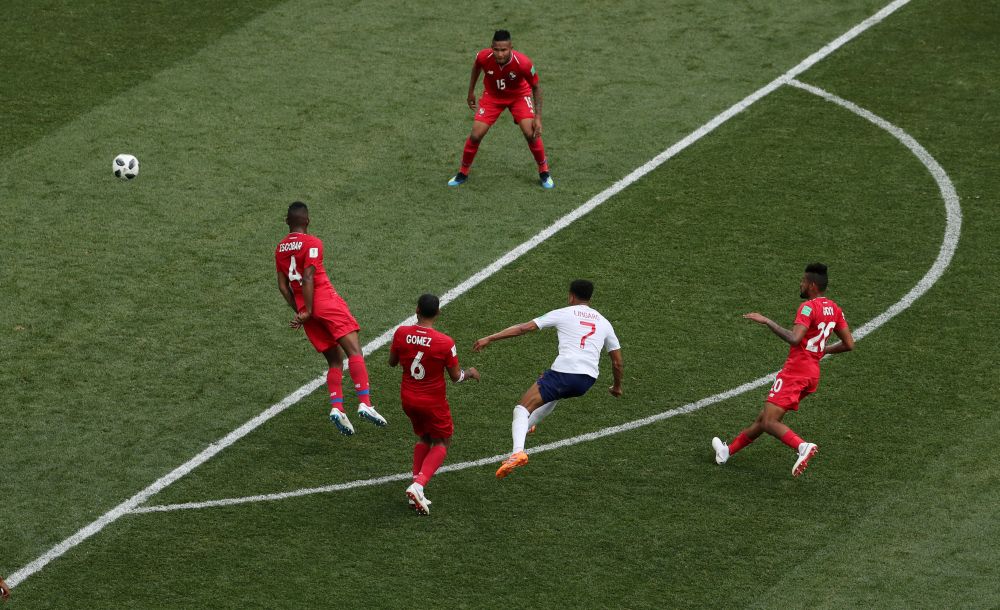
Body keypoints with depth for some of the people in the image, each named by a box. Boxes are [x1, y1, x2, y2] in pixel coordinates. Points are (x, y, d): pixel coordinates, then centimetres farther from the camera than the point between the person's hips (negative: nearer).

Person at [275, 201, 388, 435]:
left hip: (306, 309, 7)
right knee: (354, 350, -14)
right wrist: (307, 312, -12)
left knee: (335, 361, 11)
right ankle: (364, 403, -30)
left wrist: (298, 311, 12)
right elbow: (308, 279, -14)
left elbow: (282, 286, 13)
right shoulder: (312, 243, -5)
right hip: (326, 302, -7)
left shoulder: (280, 248, 15)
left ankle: (336, 408, -7)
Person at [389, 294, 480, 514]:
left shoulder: (401, 333, -13)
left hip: (408, 399, 4)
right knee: (442, 443, 15)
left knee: (424, 438, 26)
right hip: (433, 402, -4)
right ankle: (418, 485, -7)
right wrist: (470, 373, 12)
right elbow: (455, 377, -10)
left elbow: (392, 362, 4)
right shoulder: (445, 343, -22)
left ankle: (416, 489, 15)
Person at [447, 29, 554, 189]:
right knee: (475, 135, -7)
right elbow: (476, 67, -2)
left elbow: (536, 87, -17)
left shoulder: (523, 63, -35)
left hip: (519, 96, -1)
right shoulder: (484, 57, -30)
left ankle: (544, 172, 7)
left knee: (531, 133, -17)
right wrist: (471, 92, 8)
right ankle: (463, 173, 16)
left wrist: (538, 117, -20)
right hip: (492, 96, 1)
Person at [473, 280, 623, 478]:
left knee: (522, 408, -2)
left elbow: (524, 328, 3)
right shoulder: (603, 323, 18)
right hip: (587, 380, 5)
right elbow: (617, 363, 20)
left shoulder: (563, 314, 8)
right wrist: (617, 387, 39)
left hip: (563, 371, -5)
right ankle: (528, 425, 53)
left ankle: (518, 451, -28)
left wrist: (489, 338, 6)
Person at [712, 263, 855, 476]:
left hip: (795, 371, -9)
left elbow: (794, 338, -28)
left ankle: (802, 446, -36)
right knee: (765, 417, 18)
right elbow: (849, 344, 14)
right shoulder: (834, 309, 11)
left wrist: (767, 321, -20)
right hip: (813, 373, 9)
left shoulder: (809, 307, -14)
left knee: (769, 422, -15)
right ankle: (728, 450, 29)